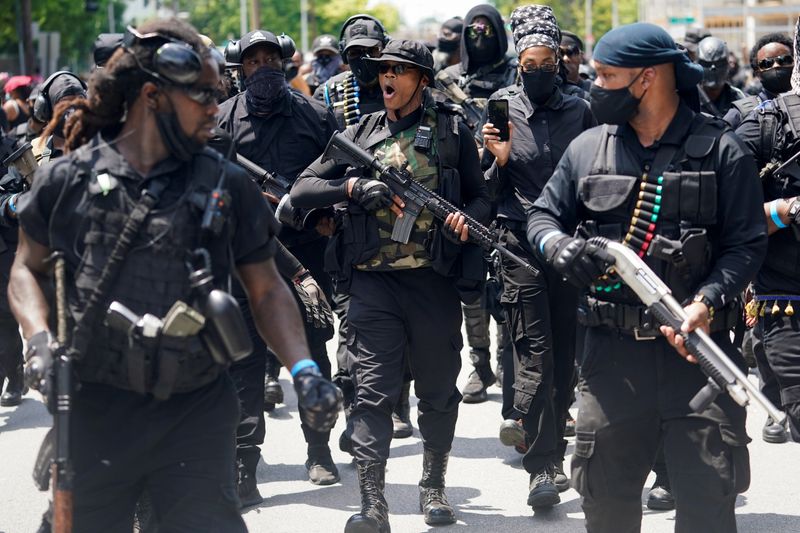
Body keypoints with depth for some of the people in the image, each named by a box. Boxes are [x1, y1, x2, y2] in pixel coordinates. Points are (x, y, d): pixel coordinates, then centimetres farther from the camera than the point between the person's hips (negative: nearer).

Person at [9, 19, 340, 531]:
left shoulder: (227, 185, 3)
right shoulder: (69, 180, 1)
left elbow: (267, 288, 7)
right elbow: (28, 268, 12)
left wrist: (304, 369, -8)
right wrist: (40, 340, -6)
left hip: (196, 413, 0)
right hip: (95, 409, 0)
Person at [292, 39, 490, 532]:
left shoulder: (452, 133, 7)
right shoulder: (360, 135, 10)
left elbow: (482, 195, 10)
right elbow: (301, 190, 7)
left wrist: (467, 219, -13)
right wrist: (353, 186, -11)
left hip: (434, 280, 0)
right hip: (373, 283, 0)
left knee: (439, 390, 11)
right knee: (372, 391, -8)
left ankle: (434, 487, 28)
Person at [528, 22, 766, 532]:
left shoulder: (721, 149, -1)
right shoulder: (588, 148, 10)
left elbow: (747, 242, -3)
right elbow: (543, 215, 18)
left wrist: (708, 303, -19)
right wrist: (556, 243, -7)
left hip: (698, 349, -3)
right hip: (612, 352, 3)